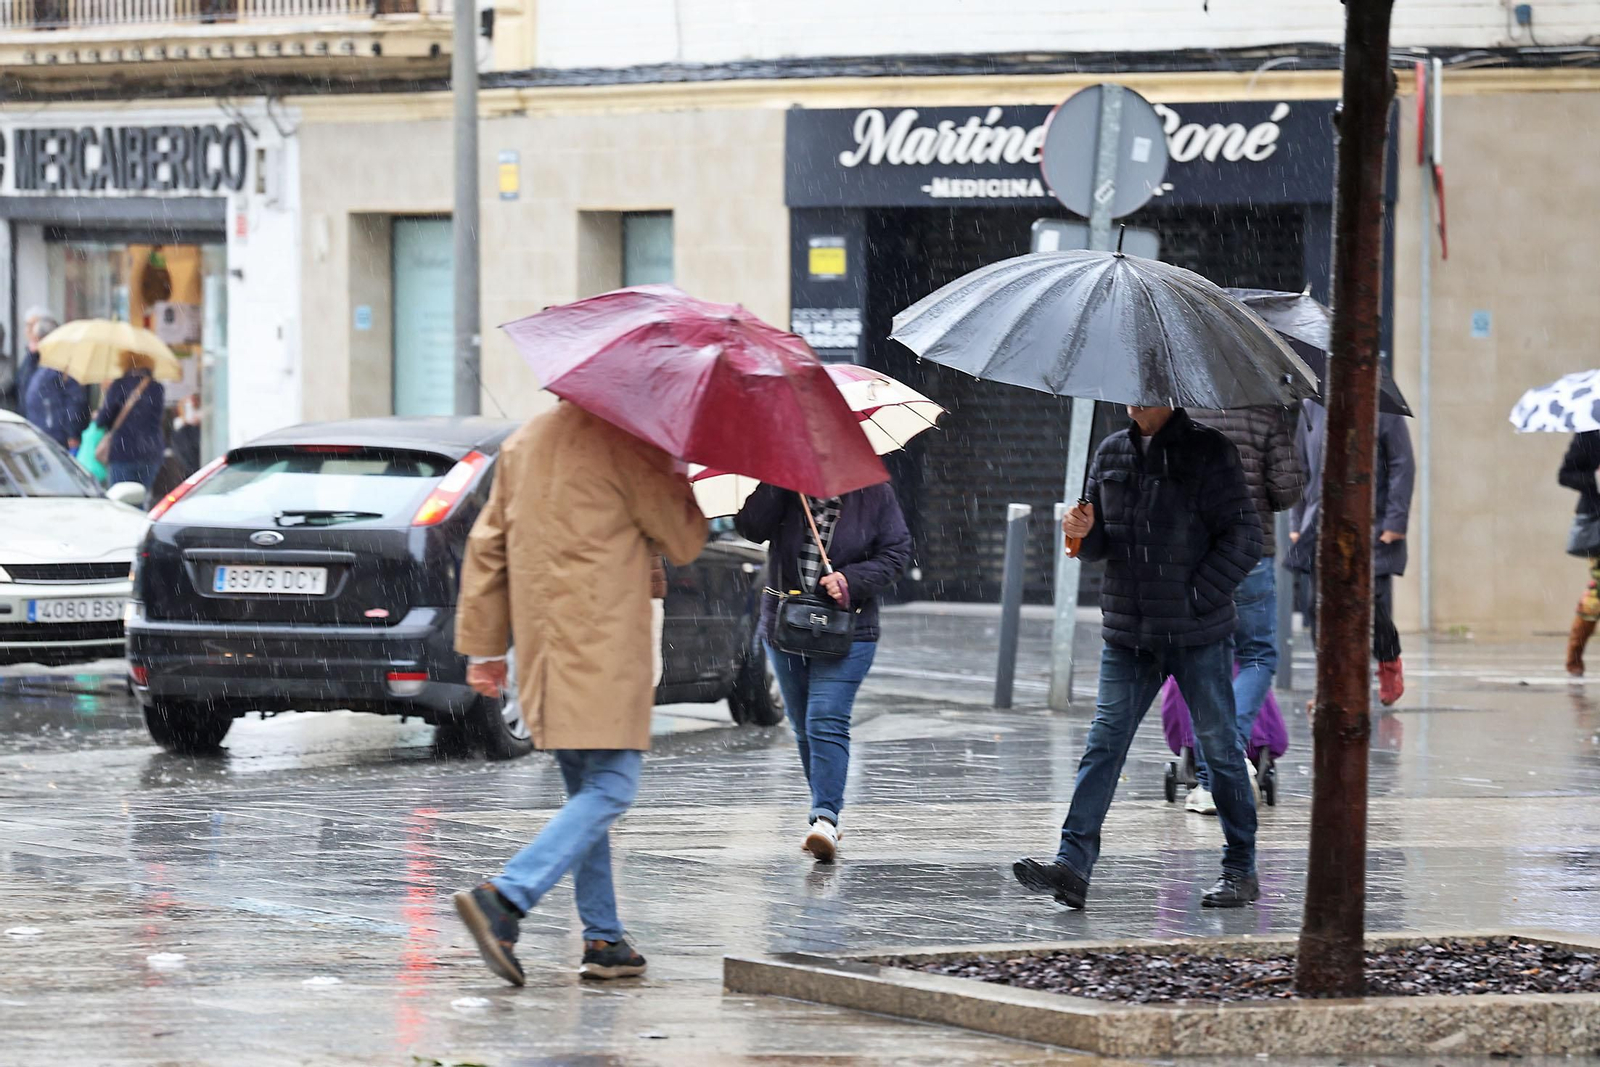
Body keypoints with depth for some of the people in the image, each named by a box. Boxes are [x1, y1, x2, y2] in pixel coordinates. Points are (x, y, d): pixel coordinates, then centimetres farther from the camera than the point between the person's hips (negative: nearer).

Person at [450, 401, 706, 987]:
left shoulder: (523, 443, 14)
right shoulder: (620, 444, -10)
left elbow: (487, 544, 16)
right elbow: (682, 540, -2)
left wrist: (484, 646, 20)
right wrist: (681, 484, 16)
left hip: (543, 652, 8)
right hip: (604, 650, -8)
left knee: (586, 793, 14)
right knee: (609, 790, -8)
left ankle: (603, 939, 12)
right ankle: (505, 897, -24)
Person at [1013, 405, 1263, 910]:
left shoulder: (1209, 452, -5)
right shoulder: (1111, 453, 10)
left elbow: (1244, 538, -8)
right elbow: (1102, 544, 17)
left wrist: (1195, 599, -13)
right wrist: (1084, 531, -6)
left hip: (1198, 634, -4)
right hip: (1127, 633, 4)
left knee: (1219, 744, 5)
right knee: (1104, 741, -5)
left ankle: (1241, 871, 15)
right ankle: (1072, 864, -11)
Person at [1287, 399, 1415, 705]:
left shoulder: (1382, 408, -3)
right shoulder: (1310, 407, 8)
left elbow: (1402, 466, -3)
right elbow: (1300, 466, 15)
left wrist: (1396, 521, -9)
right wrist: (1297, 522, 11)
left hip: (1371, 524, -3)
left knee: (1373, 601, -3)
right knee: (1320, 605, -2)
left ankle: (1389, 663, 26)